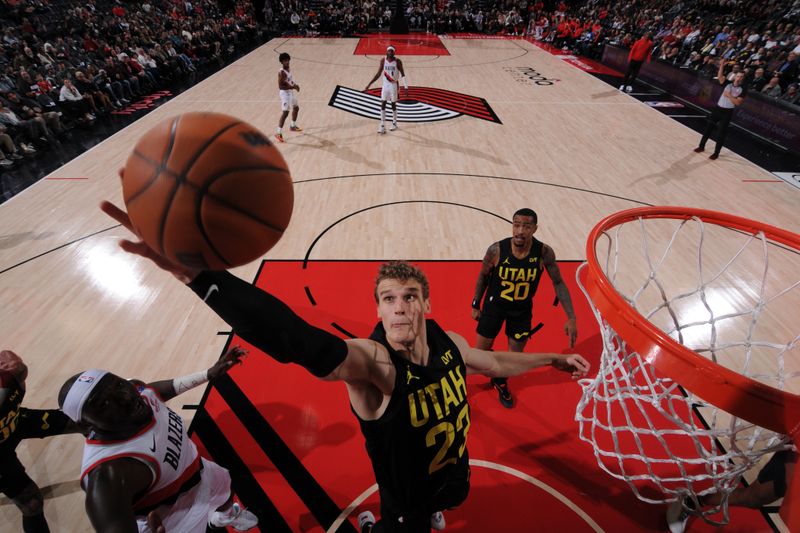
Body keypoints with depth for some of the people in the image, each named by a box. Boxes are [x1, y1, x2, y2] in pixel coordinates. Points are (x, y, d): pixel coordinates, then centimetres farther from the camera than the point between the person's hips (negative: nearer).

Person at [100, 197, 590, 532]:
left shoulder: (448, 342, -19)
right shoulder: (372, 362, -39)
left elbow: (494, 362, 2)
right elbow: (299, 341, -59)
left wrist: (553, 358, 12)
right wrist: (194, 270, -73)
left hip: (452, 473, 6)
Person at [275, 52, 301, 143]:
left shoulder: (288, 69, 6)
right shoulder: (281, 72, -21)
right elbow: (280, 86, -25)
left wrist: (294, 85, 4)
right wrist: (292, 87, -27)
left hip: (291, 92, 10)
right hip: (285, 93, -10)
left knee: (296, 108, 25)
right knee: (285, 113, -14)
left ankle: (293, 126, 44)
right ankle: (278, 133, -11)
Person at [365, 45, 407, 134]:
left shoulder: (397, 61, -9)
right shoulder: (383, 60, -1)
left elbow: (403, 74, -5)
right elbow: (378, 74, 4)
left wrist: (406, 87, -12)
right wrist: (369, 84, 0)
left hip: (394, 85, -2)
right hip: (385, 85, 3)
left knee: (393, 104, 5)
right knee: (383, 104, -5)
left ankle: (394, 123, 24)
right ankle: (382, 126, -2)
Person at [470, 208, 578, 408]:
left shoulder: (544, 253, -23)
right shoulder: (496, 249, -25)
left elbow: (558, 283, -9)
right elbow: (483, 276, -7)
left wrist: (571, 317, -14)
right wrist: (476, 305, 1)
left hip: (522, 309, 2)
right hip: (494, 304, -1)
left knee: (516, 354, 16)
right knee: (481, 351, 10)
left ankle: (500, 382, 46)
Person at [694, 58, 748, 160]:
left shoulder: (743, 89, -7)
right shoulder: (728, 83, 2)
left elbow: (738, 103, -15)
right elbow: (720, 77, -13)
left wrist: (729, 95, -19)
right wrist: (722, 66, -23)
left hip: (727, 112, -4)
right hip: (718, 108, 4)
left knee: (721, 133, -2)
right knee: (708, 128, 11)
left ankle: (716, 153, 6)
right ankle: (701, 146, 26)